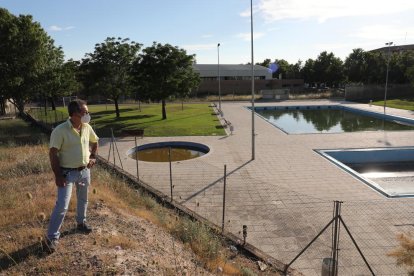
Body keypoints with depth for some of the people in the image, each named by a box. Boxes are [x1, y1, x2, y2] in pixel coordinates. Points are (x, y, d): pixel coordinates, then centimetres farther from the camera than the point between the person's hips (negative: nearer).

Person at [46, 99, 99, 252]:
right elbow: (53, 153, -17)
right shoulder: (60, 130, -20)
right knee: (62, 205, -6)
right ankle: (52, 236, 9)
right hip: (68, 173, -6)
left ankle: (81, 223, 45)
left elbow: (95, 142, 18)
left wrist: (92, 157, 6)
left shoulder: (87, 128, -2)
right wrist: (58, 175, -18)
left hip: (85, 171, 6)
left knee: (83, 199, 22)